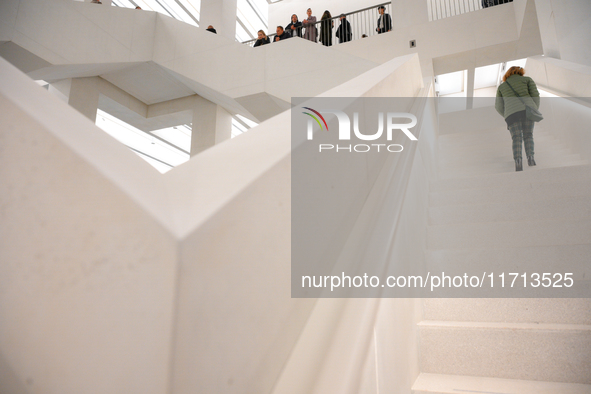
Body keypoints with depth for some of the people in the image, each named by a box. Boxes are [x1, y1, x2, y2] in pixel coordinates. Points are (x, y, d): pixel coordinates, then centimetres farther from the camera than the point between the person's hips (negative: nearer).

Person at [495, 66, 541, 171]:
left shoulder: (502, 86, 29)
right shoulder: (527, 79, 25)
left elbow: (498, 106, 18)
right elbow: (535, 94, 10)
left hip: (511, 112, 0)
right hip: (527, 109, 0)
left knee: (516, 139, -6)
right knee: (528, 136, 10)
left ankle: (518, 160, -34)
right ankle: (530, 156, -17)